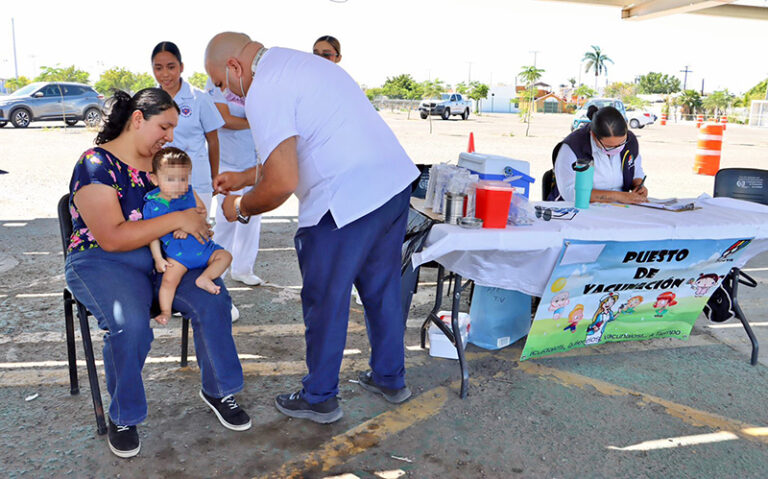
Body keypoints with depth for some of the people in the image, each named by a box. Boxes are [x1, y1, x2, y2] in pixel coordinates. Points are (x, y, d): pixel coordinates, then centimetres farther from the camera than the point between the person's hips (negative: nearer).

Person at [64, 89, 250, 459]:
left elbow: (184, 202, 22)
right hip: (103, 261, -5)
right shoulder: (96, 165, -13)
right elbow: (112, 238, -22)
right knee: (131, 324, -33)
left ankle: (217, 390, 1)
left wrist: (195, 220, -3)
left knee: (212, 300, -21)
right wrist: (177, 220, -24)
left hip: (163, 255, 6)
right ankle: (122, 417, -7)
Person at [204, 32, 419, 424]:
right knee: (381, 288, 22)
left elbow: (283, 184, -17)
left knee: (325, 302, 9)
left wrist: (241, 208, 1)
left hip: (347, 201, -9)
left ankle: (319, 399, 27)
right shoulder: (298, 62, 21)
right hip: (395, 180, 10)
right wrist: (242, 178, 31)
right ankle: (389, 379, 39)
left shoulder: (264, 92, -10)